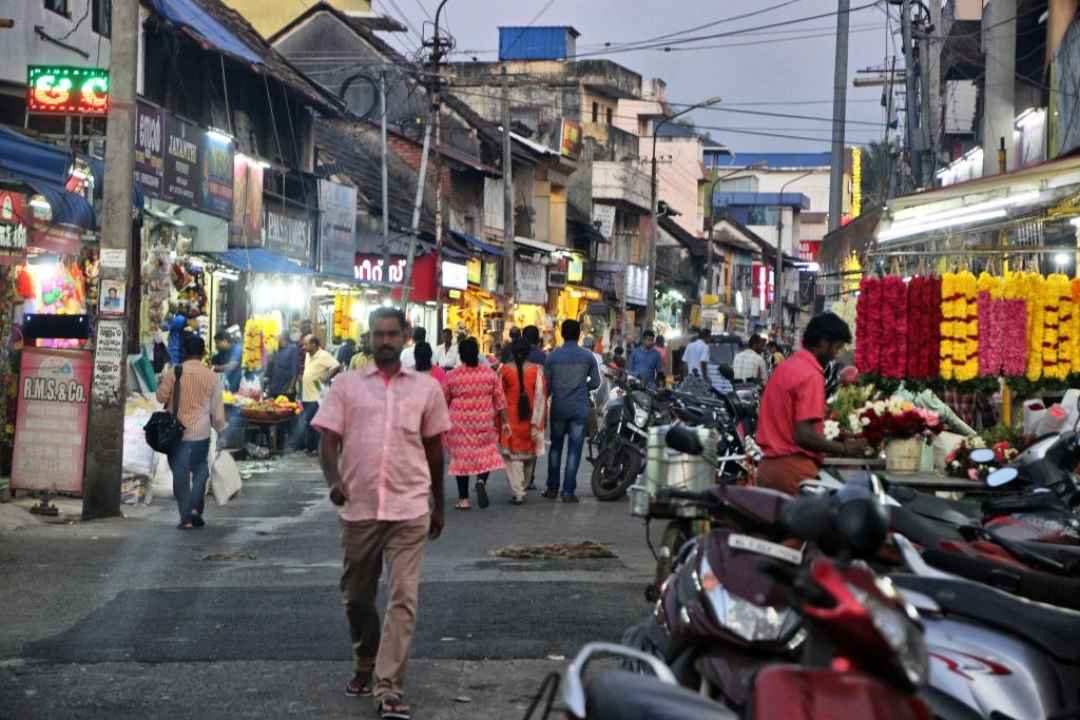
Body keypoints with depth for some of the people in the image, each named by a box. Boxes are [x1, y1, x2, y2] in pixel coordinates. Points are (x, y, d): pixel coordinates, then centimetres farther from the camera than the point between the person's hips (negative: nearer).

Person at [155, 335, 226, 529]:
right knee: (200, 471, 16)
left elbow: (161, 397, 2)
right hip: (201, 433, 0)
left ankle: (186, 517, 5)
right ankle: (195, 508, -2)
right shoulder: (212, 377, -2)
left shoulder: (173, 373, -5)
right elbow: (217, 408, 2)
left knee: (180, 473, 7)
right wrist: (220, 428, 16)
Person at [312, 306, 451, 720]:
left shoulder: (427, 388, 7)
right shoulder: (346, 386, 5)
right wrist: (334, 481, -19)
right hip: (359, 508, 1)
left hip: (409, 508, -1)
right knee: (357, 597, 13)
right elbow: (328, 441, 0)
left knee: (403, 599, -9)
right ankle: (364, 666, 35)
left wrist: (439, 506, 18)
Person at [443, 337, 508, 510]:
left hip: (460, 424, -1)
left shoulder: (451, 376, -5)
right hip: (484, 423, 1)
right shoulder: (489, 373, -1)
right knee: (486, 454, 13)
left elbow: (444, 402, 3)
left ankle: (463, 499, 8)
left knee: (462, 456, 7)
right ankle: (481, 481, -15)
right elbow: (500, 400, 1)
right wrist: (504, 421, 7)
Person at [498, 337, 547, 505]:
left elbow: (499, 396, -1)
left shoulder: (504, 369, -6)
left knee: (512, 455, 2)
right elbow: (540, 396, -10)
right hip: (530, 419, 2)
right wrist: (537, 423, -7)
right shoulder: (536, 370, -6)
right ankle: (523, 485, 35)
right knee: (529, 452, 20)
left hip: (510, 419, -1)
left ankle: (518, 492, -9)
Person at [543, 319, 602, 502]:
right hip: (580, 409, -1)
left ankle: (552, 488, 16)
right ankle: (568, 491, -1)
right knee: (574, 450, 2)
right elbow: (595, 382, 2)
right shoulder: (588, 357, -4)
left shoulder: (553, 356, -4)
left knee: (556, 447, 15)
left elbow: (546, 384, -2)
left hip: (558, 408, 1)